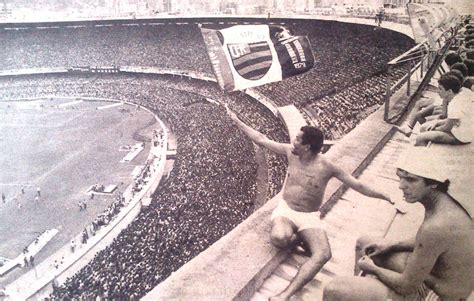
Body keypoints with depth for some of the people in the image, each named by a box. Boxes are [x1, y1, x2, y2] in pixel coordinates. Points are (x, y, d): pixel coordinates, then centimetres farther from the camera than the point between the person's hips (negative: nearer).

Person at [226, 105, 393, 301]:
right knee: (278, 238, -35)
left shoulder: (327, 167, -14)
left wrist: (383, 196, -10)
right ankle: (300, 239, 0)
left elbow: (357, 184, -7)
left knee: (323, 255, -30)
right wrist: (237, 121, 4)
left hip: (309, 217, -1)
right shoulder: (291, 152, -6)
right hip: (285, 209, 2)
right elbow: (261, 139, 1)